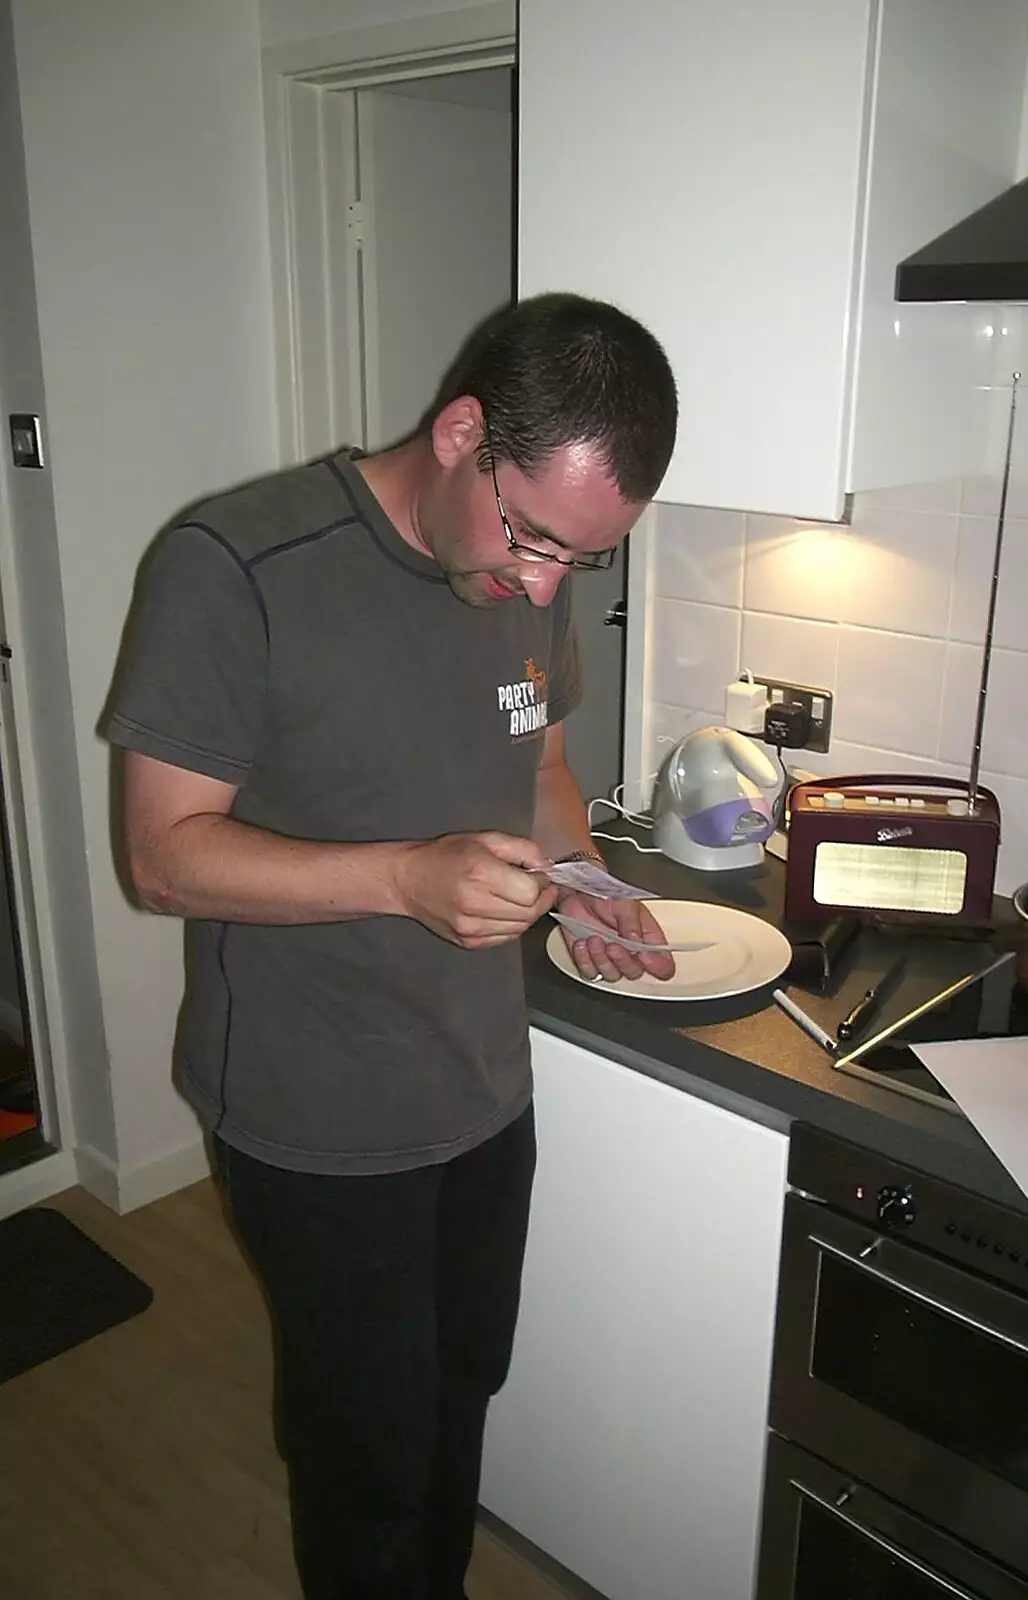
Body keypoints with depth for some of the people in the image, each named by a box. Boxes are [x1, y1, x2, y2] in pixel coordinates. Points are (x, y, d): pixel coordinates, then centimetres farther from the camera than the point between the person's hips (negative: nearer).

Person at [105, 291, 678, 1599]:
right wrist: (406, 876, -33)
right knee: (371, 1450, 13)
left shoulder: (531, 571, -2)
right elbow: (165, 852, -19)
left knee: (460, 1389, 26)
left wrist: (579, 880, -6)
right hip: (320, 1132, -6)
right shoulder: (235, 568, -22)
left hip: (486, 1092, 6)